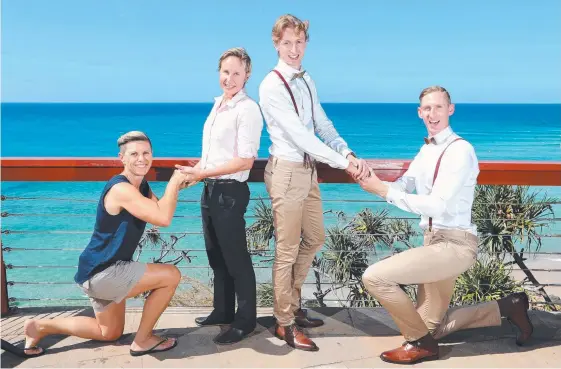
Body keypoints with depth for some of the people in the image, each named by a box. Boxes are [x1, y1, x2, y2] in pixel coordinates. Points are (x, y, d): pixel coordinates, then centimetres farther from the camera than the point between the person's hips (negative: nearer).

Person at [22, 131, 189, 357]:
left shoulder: (142, 185, 8)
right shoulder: (121, 189, -24)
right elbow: (163, 218, -32)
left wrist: (176, 187, -10)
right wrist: (174, 181, -20)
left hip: (101, 271, 10)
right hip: (101, 273, -10)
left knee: (110, 333, 25)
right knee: (171, 275, -13)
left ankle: (40, 326, 26)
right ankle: (143, 340, 1)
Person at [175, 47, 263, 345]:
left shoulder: (247, 109, -14)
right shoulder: (218, 104, 12)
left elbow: (245, 160, -20)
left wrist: (201, 173, -19)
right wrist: (196, 171, 6)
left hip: (230, 191, -9)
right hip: (210, 189, 9)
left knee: (236, 258, 2)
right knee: (216, 255, 18)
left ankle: (245, 320, 16)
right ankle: (223, 311, 33)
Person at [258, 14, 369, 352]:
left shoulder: (307, 81, 11)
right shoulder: (272, 86, -15)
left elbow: (323, 126, 8)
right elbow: (299, 134, -22)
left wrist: (350, 154, -9)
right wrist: (342, 163, -23)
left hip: (309, 169, 9)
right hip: (287, 171, -8)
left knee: (315, 238, 18)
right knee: (288, 250, 1)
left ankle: (293, 307, 35)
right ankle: (285, 324, 16)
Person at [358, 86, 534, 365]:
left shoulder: (460, 150, -17)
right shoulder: (426, 149, 11)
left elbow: (436, 206, -24)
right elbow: (403, 186, 6)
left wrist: (384, 191, -24)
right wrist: (375, 182, -15)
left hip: (453, 244, -9)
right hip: (435, 240, 9)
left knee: (374, 277, -19)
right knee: (432, 328, 17)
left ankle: (420, 343, 0)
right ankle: (507, 307, 28)